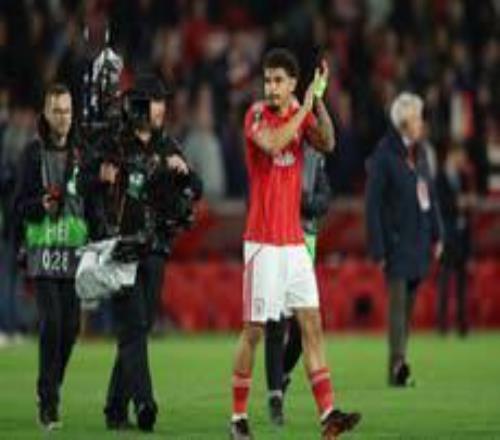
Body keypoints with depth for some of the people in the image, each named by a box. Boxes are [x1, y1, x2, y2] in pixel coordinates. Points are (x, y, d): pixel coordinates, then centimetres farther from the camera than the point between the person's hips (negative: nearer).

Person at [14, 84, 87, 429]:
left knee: (71, 325, 2)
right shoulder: (34, 153, 2)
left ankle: (53, 386, 22)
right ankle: (48, 402, -8)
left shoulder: (82, 152, 10)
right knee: (51, 322, -11)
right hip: (45, 248, -3)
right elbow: (20, 206, 2)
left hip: (76, 248, 3)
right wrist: (42, 205, -18)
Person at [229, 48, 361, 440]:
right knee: (253, 330, -2)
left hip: (295, 241, 5)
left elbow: (327, 143, -8)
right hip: (263, 242, -5)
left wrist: (319, 101, -19)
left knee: (312, 324, -1)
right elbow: (273, 143, -26)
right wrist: (307, 104, -20)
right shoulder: (257, 114, -5)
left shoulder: (301, 114, 9)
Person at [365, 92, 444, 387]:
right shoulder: (384, 155, -11)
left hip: (419, 238, 7)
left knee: (409, 304, 8)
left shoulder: (419, 151, 11)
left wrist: (437, 234, 13)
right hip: (396, 239, -7)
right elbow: (373, 204, -11)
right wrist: (378, 249, -14)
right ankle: (398, 363, -21)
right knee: (398, 299, -14)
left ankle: (398, 370, 12)